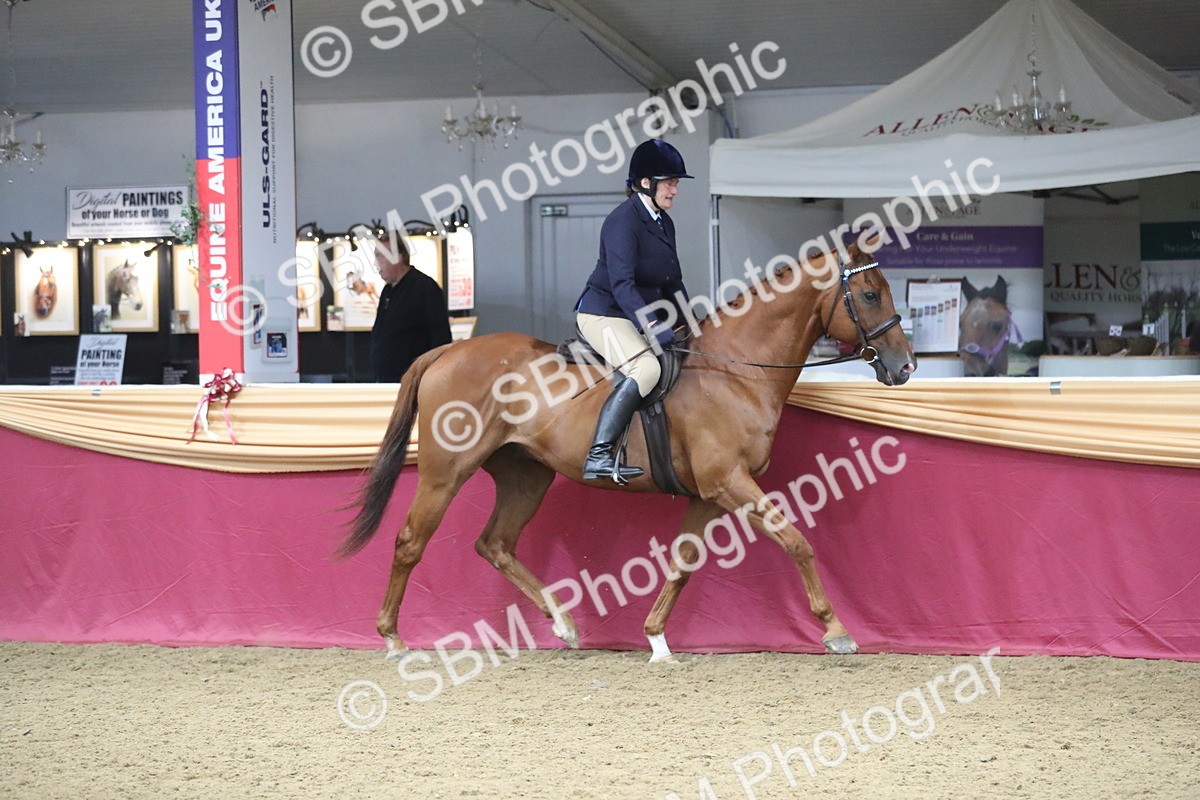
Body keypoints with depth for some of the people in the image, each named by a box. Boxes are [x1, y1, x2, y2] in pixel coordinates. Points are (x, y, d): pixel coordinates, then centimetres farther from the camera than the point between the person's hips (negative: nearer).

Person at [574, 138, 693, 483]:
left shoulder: (664, 223, 12)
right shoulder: (624, 221, -17)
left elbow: (673, 282, 20)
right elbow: (621, 283, -26)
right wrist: (651, 325, -34)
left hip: (638, 317, 10)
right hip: (603, 313, -10)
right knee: (646, 368, -30)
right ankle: (598, 457, -36)